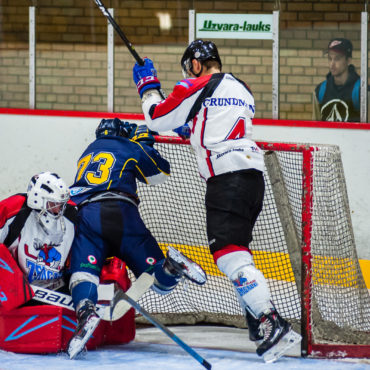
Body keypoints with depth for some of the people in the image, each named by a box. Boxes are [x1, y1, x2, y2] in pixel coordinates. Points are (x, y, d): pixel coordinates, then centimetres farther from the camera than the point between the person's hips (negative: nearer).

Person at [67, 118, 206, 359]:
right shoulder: (130, 148, 19)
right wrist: (145, 142, 37)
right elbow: (160, 173, 26)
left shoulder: (88, 152, 32)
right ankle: (170, 265, -33)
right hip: (121, 213, -2)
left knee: (83, 270, -10)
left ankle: (85, 310, -42)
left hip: (85, 214, 2)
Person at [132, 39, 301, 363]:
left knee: (229, 252, -14)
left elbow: (158, 118, 6)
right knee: (237, 246, 23)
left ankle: (273, 323, -26)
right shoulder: (242, 91, 23)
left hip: (227, 178, -9)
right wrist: (192, 127, 37)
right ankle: (257, 322, 25)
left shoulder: (198, 87, -1)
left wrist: (148, 86, 22)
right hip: (254, 175, 9)